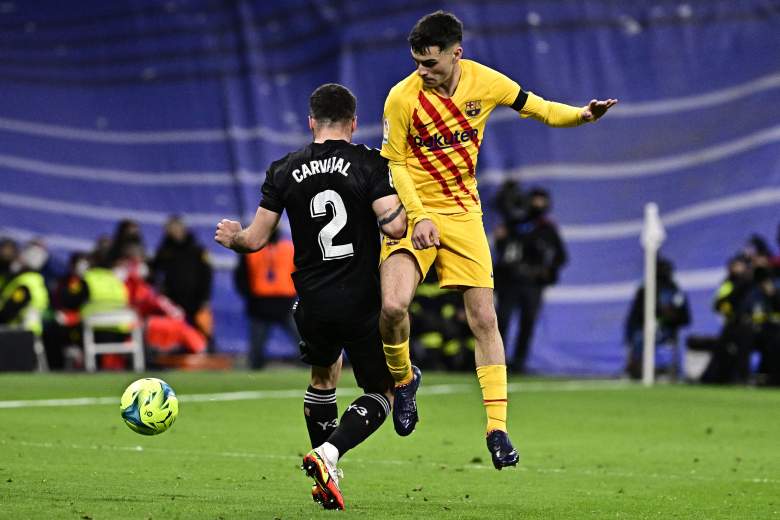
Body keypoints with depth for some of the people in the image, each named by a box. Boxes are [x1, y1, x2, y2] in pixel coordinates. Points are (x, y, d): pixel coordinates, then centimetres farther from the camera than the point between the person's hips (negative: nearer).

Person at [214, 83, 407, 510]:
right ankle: (327, 454, -15)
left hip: (313, 304, 4)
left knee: (323, 376, 30)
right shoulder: (370, 164, -6)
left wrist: (230, 237, 25)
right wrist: (414, 215, 5)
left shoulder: (284, 170, 2)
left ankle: (326, 478, 28)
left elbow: (256, 239, 4)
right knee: (382, 393, 10)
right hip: (362, 303, -3)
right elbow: (393, 225, -17)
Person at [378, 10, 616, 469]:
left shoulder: (485, 82, -6)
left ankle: (497, 429, 3)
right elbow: (393, 163, -6)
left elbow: (536, 108, 8)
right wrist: (419, 216, -18)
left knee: (484, 319, -3)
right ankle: (403, 377, 10)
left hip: (464, 214, 3)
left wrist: (582, 115, -10)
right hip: (412, 213, -2)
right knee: (393, 306, -22)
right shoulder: (402, 98, -14)